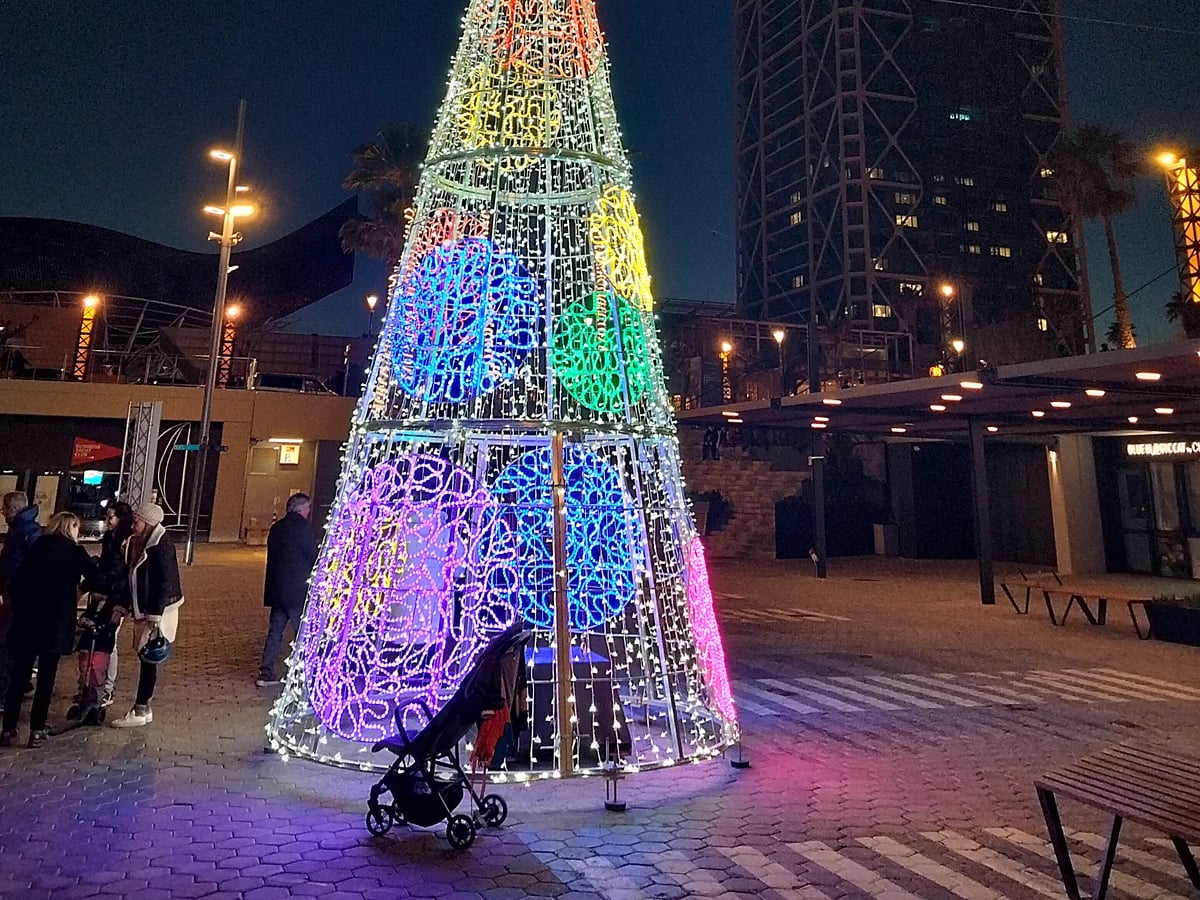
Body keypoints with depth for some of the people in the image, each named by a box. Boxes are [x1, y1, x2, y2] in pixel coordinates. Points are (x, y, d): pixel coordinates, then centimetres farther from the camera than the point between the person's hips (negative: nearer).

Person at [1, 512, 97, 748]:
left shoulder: (37, 546, 10)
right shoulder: (75, 551, -1)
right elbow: (96, 578, -6)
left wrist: (19, 608, 14)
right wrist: (80, 587, 15)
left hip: (26, 619, 4)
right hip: (56, 622, -4)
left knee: (19, 676, 10)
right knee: (46, 678, 4)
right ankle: (37, 731, 7)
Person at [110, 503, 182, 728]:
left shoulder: (162, 544, -16)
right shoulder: (135, 542, 9)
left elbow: (166, 582, -19)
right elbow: (131, 577, 16)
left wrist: (154, 616, -20)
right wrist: (123, 607, 14)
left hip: (158, 612, -8)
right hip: (142, 611, 8)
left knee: (149, 659, -2)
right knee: (145, 658, 12)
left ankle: (140, 711, 6)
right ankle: (144, 709, 21)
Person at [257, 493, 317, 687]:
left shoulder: (276, 528, 11)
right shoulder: (303, 527, -11)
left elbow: (274, 557, 15)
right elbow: (313, 558, -9)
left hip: (276, 590, 7)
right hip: (298, 591, -7)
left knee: (275, 631, 14)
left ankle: (266, 672, 15)